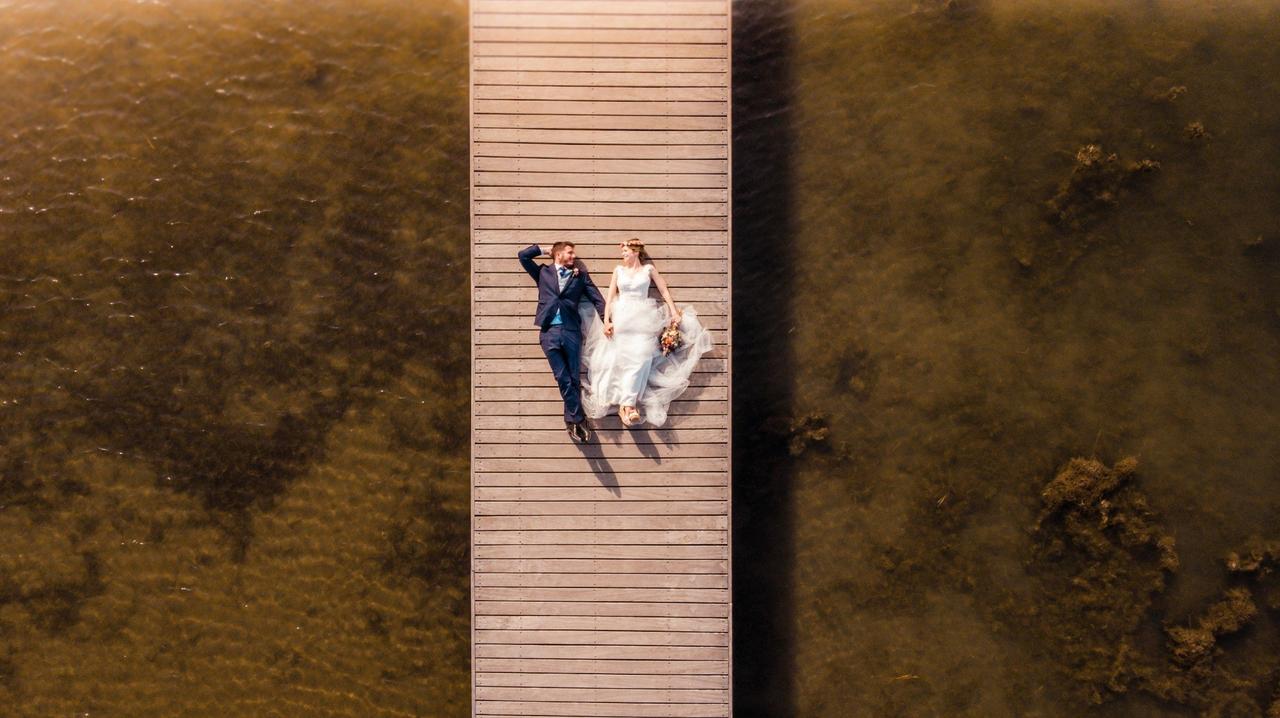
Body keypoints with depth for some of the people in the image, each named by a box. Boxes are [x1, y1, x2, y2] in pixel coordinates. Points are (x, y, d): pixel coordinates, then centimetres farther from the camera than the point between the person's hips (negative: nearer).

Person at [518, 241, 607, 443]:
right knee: (563, 378, -3)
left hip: (571, 330, 0)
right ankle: (578, 419, 2)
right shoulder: (543, 272, 14)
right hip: (549, 332, 0)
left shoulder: (580, 275, 13)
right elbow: (523, 255, 12)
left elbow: (597, 298, 8)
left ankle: (571, 421, 13)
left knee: (574, 378, 2)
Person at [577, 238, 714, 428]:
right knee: (623, 356, -12)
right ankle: (628, 404, -15)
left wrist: (675, 313, 1)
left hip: (643, 319, -1)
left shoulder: (648, 269, 10)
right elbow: (610, 296, 11)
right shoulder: (618, 270, 13)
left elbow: (664, 291, 10)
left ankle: (625, 404, -22)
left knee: (641, 355, -19)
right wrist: (606, 320, -1)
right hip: (622, 318, 1)